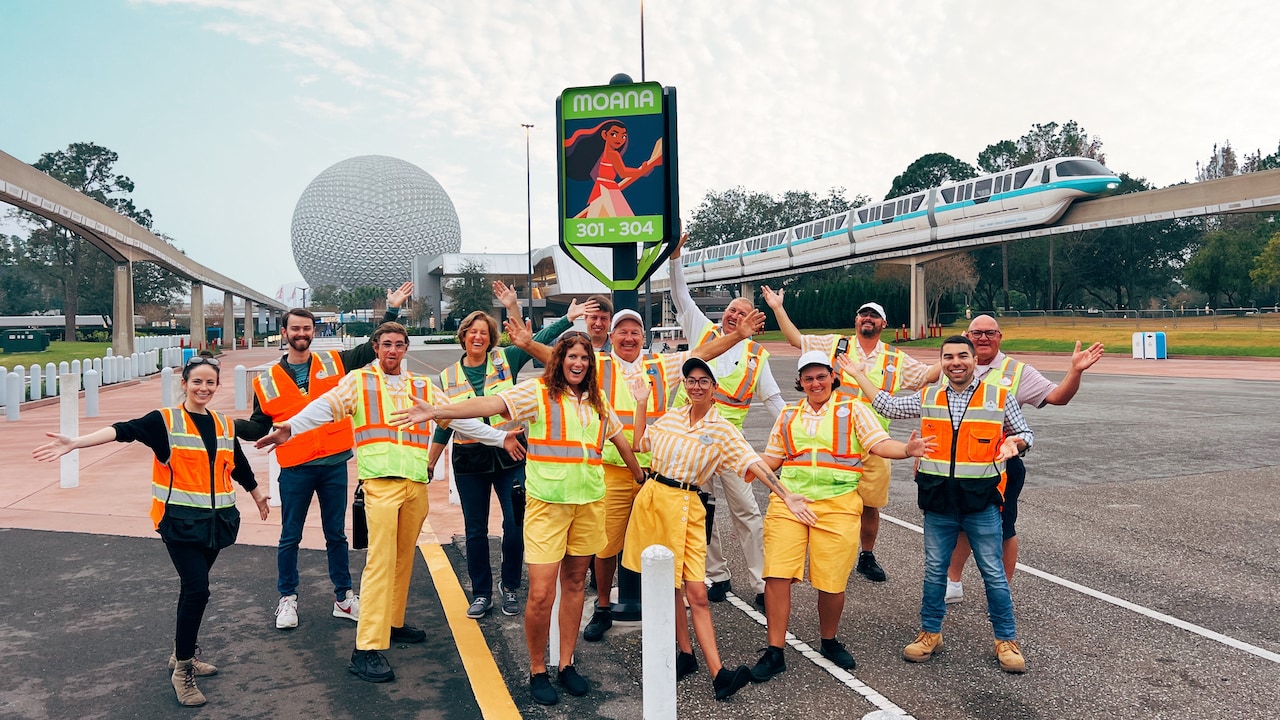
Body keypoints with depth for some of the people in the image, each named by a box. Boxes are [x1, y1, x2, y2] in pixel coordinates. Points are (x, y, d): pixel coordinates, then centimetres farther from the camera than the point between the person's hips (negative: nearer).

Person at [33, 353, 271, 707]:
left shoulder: (224, 425, 8)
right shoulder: (165, 420, -6)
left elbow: (240, 466, 20)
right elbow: (124, 430, -22)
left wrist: (259, 496, 31)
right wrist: (75, 442, -36)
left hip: (216, 520, 5)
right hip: (180, 520, -5)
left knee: (194, 587, 15)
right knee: (196, 589, -13)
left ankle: (184, 653, 33)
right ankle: (182, 670, 2)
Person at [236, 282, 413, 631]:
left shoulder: (334, 363, 6)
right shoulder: (268, 380, 5)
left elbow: (373, 347, 9)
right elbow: (259, 427, 7)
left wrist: (392, 311, 3)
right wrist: (230, 426, -11)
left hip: (334, 464, 1)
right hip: (295, 469, -1)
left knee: (336, 534, 12)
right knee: (290, 536, 9)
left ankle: (344, 596, 23)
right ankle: (287, 599, 25)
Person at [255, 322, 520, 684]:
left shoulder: (423, 387, 17)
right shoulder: (358, 381, 6)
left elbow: (459, 415, 17)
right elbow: (325, 406, -9)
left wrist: (499, 437, 12)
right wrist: (291, 426, -27)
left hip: (417, 483, 5)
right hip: (381, 481, -5)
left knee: (404, 557, 11)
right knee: (381, 561, -10)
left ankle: (393, 623, 28)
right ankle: (366, 648, -8)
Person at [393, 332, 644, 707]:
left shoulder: (597, 399, 12)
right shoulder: (537, 391, -4)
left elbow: (619, 438, 24)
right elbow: (492, 404, -17)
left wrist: (640, 476, 31)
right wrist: (436, 411, -30)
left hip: (589, 501, 5)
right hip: (547, 502, -4)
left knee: (574, 583, 13)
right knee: (541, 594, -5)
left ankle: (566, 664, 28)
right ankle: (537, 671, 16)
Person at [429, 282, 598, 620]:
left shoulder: (505, 360, 0)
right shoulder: (448, 376, 5)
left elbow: (539, 340, -7)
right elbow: (444, 426, 11)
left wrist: (569, 316, -18)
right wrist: (428, 466, 13)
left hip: (509, 455, -1)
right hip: (470, 460, 1)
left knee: (515, 525, 1)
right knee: (475, 529, 8)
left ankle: (510, 588, 21)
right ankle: (481, 594, 24)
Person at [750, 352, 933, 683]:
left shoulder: (853, 409, 7)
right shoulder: (788, 416, 16)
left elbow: (880, 444, -4)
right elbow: (771, 459, 20)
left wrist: (908, 449, -23)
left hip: (837, 506, -2)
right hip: (788, 501, 2)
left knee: (831, 582, 2)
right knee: (777, 575, -6)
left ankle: (829, 641, 29)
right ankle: (775, 652, 7)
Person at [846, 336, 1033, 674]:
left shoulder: (999, 397, -1)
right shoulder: (927, 398, 7)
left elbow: (1025, 434, 8)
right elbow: (888, 406, 17)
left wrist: (1015, 442, -15)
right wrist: (859, 375, 17)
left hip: (981, 502, -2)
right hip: (938, 502, 2)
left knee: (993, 573, 6)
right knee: (934, 570, 12)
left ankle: (1006, 640, 21)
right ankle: (930, 633, 26)